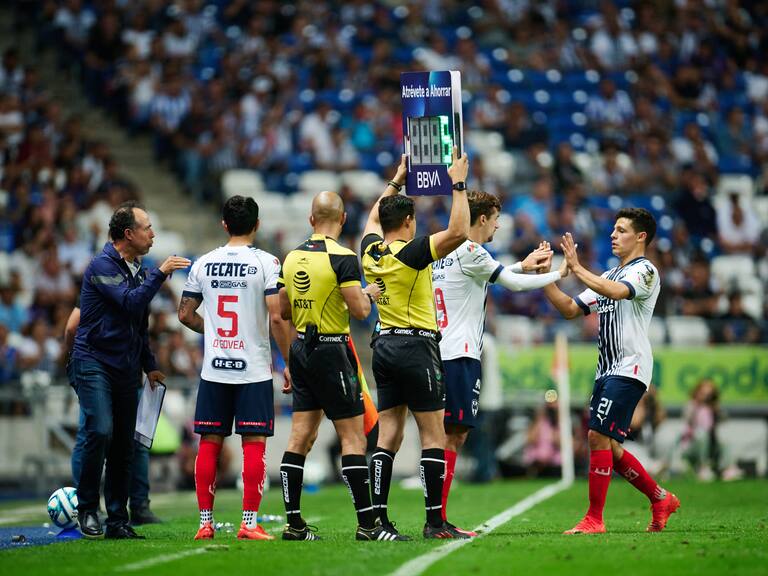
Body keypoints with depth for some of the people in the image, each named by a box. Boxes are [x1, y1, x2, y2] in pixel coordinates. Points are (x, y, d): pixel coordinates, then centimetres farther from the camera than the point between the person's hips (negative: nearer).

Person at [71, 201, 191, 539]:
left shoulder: (138, 270, 15)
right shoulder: (102, 266, -11)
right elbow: (130, 302, -25)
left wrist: (149, 365, 22)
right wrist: (161, 273, -19)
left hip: (126, 369, 8)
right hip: (94, 362, -8)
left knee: (124, 445, 5)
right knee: (101, 432, -21)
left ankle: (117, 520, 10)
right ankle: (87, 509, -7)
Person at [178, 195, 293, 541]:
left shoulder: (204, 263, 5)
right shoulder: (266, 263, -6)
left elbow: (185, 314, 10)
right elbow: (277, 318, -11)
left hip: (213, 370, 3)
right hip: (254, 370, -3)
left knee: (209, 443, 8)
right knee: (254, 443, 0)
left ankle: (205, 522, 9)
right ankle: (249, 524, -4)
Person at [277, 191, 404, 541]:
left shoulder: (293, 257, 7)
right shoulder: (342, 258, -14)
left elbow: (283, 311, 14)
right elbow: (359, 311, -16)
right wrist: (368, 294, 5)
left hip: (300, 349, 7)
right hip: (331, 351, -7)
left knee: (301, 436, 7)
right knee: (353, 436, -4)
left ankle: (293, 522, 7)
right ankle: (366, 524, -5)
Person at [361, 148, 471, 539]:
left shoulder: (371, 252, 6)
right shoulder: (410, 254, -14)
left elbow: (374, 217, 29)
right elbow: (458, 231, -23)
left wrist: (397, 179, 34)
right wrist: (458, 185, -13)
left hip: (384, 346, 7)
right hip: (415, 347, -7)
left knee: (388, 437, 6)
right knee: (433, 437, -3)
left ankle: (377, 518, 1)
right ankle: (435, 521, -6)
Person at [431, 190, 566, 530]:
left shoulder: (443, 253, 18)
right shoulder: (469, 251, -10)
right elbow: (514, 284, -4)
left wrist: (524, 264, 29)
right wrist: (558, 274, 8)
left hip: (441, 353, 9)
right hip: (459, 355, -9)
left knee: (454, 436, 10)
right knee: (452, 435, -11)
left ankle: (437, 520, 8)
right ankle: (437, 520, -15)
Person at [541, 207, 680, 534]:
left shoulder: (645, 270, -5)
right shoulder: (609, 276, 21)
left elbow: (617, 292, -27)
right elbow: (570, 310, 19)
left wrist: (577, 268, -25)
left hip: (630, 368, -9)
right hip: (607, 370, 9)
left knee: (599, 436, -15)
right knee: (608, 447, 8)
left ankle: (594, 519, -12)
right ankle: (661, 500, 23)